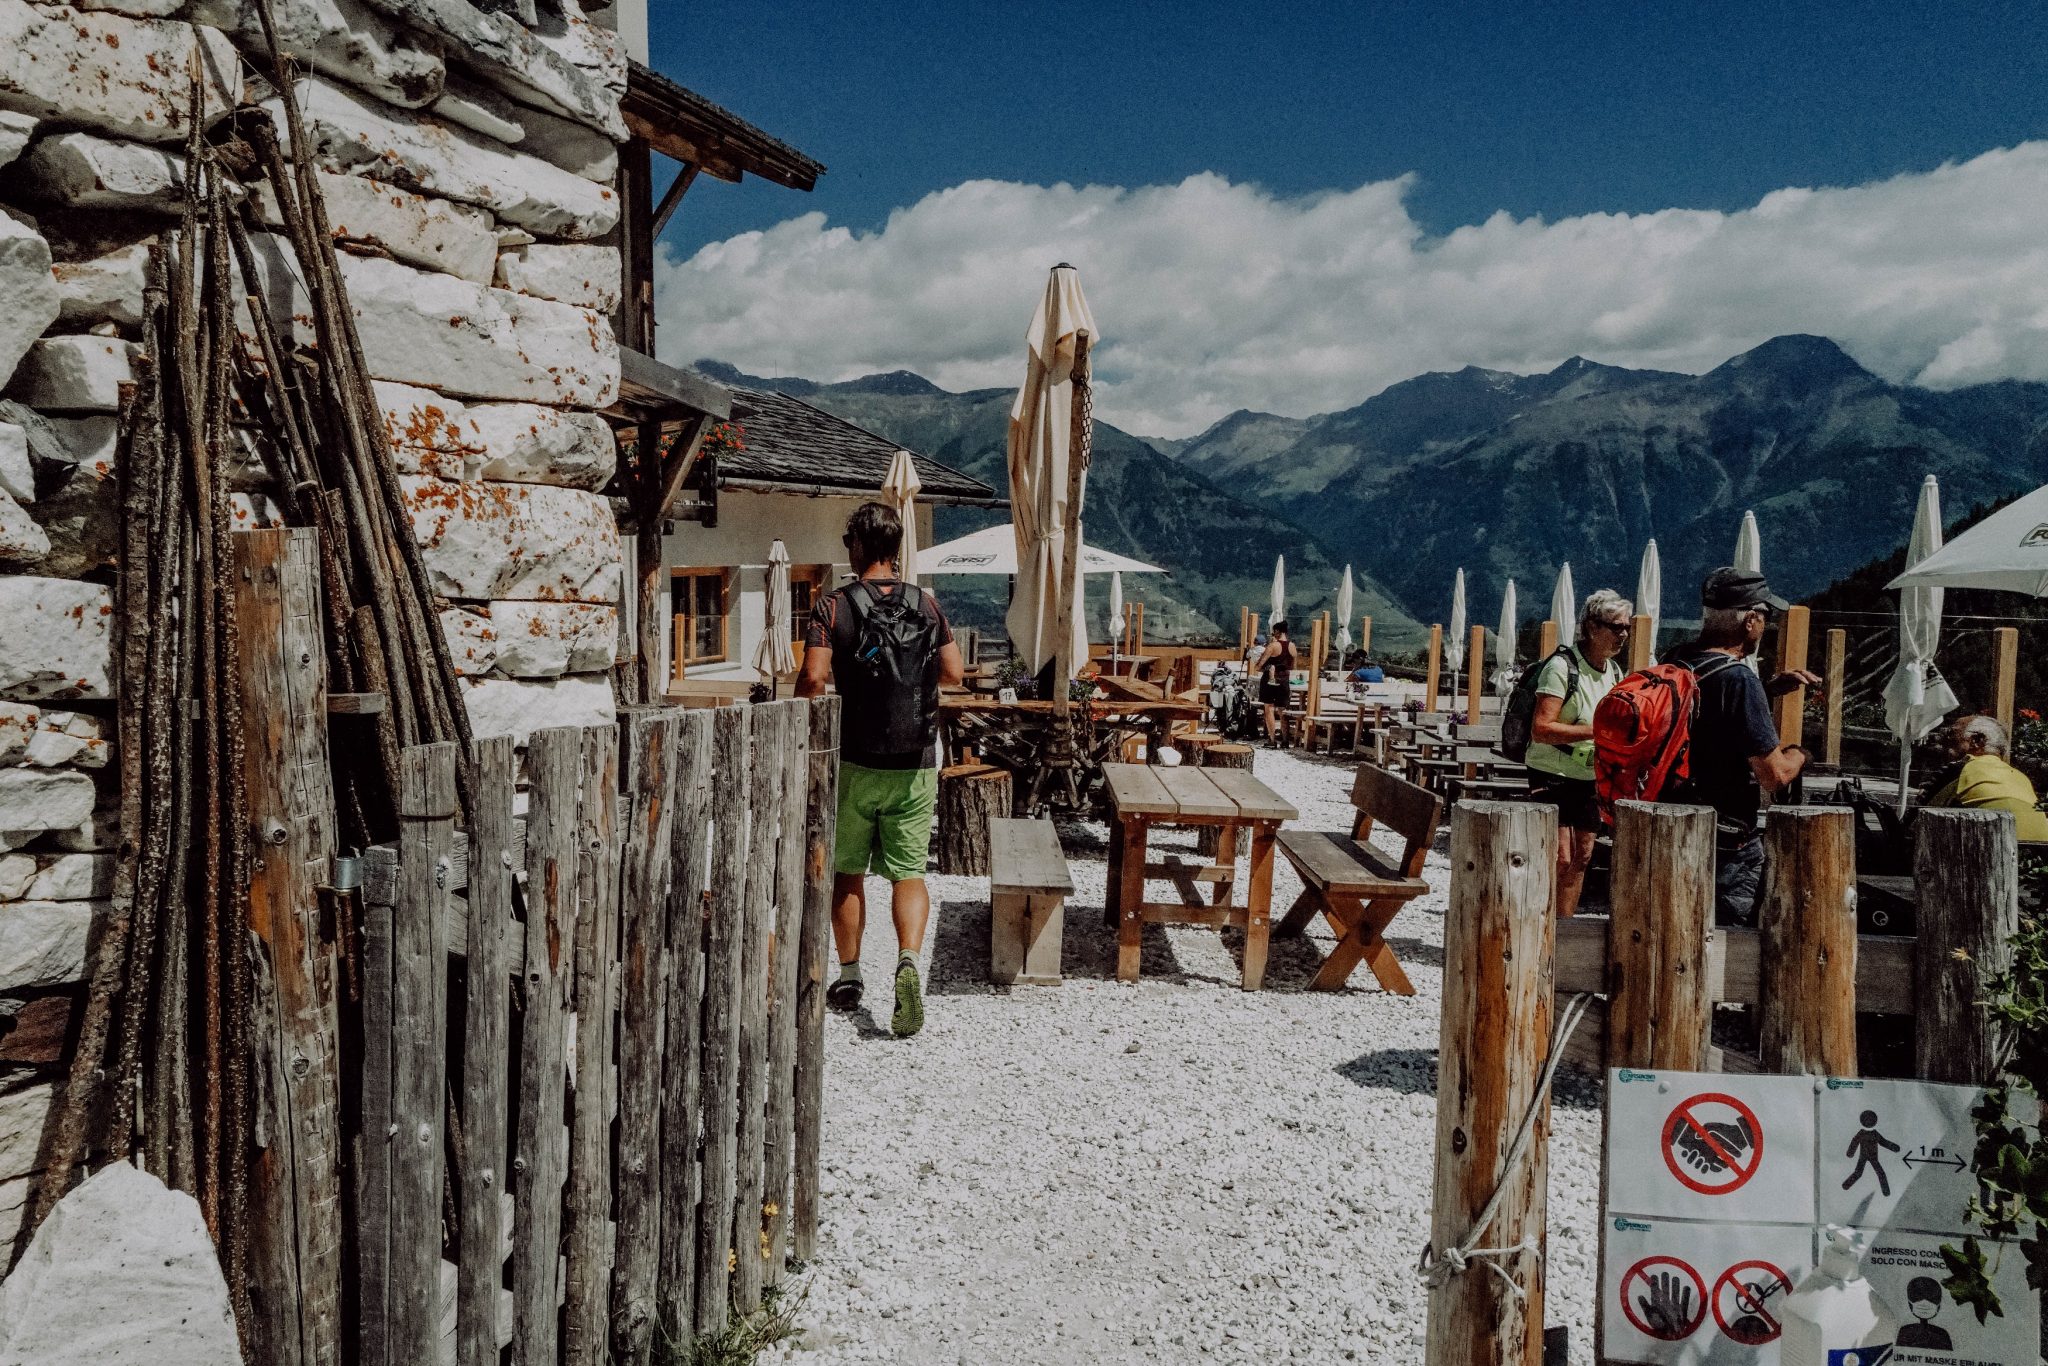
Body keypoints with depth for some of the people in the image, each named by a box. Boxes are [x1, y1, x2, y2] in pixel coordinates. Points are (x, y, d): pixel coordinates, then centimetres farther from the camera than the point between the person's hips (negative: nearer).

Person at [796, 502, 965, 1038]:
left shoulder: (833, 607, -8)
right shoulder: (926, 605, 1)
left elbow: (812, 678, -17)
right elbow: (954, 673, 3)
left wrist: (803, 695, 6)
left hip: (854, 762, -1)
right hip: (915, 765, 2)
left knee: (847, 873, 14)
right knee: (908, 874, 6)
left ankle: (848, 977, 23)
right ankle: (908, 959, -17)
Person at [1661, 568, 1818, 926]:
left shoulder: (1674, 662, 4)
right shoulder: (1739, 679, -20)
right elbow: (1775, 776, -18)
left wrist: (1772, 689, 17)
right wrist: (1798, 754, 3)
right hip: (1725, 848, -8)